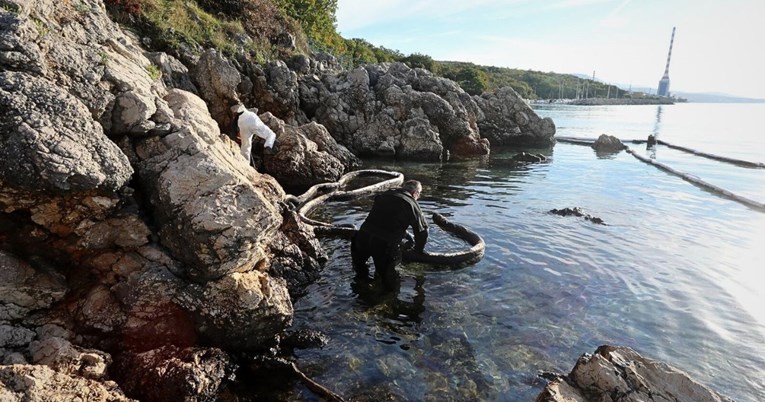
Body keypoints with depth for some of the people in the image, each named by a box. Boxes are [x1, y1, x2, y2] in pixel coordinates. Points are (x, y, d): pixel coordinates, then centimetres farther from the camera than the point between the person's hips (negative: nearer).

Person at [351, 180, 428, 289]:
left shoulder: (385, 195, 17)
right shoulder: (412, 204, 4)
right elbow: (422, 231, 9)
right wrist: (418, 250, 27)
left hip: (364, 236, 4)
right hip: (386, 244, -3)